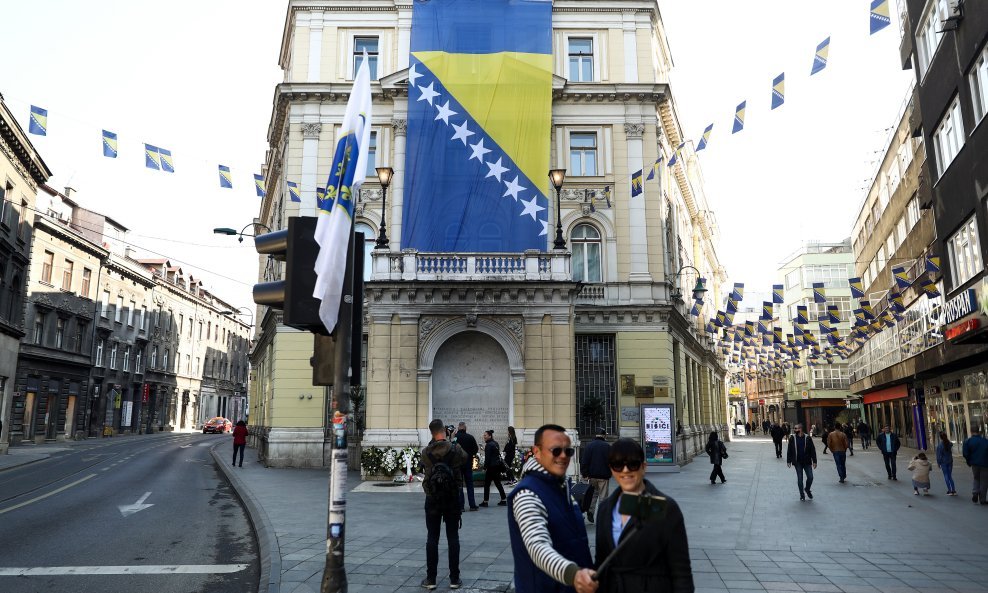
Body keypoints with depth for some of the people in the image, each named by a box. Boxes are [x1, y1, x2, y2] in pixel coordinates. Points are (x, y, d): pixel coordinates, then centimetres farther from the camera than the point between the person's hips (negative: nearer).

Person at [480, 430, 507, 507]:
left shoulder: (488, 445, -14)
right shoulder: (496, 443, 12)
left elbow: (487, 458, -16)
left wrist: (485, 467, -12)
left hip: (491, 466, -9)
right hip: (498, 465, 9)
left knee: (486, 483, -2)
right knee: (498, 483, 14)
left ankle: (485, 501, -1)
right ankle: (504, 499, 14)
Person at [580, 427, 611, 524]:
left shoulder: (588, 445, 1)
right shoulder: (607, 446, -6)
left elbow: (584, 461, -2)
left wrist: (584, 473, 1)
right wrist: (610, 473, 10)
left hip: (592, 475, 3)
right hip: (604, 476, -2)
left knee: (593, 494, 17)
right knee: (603, 496, 5)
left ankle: (590, 511, 2)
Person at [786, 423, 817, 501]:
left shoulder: (808, 438, -5)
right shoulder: (792, 438, -3)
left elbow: (812, 450, -1)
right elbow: (789, 450, 1)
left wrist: (814, 461, -3)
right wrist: (789, 461, 0)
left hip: (807, 462, 0)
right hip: (798, 462, 0)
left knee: (810, 477, -1)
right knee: (799, 478, 5)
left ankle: (808, 489, 28)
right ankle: (802, 495, 17)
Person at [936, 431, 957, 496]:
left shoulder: (939, 445, -15)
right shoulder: (949, 443, -3)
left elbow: (939, 455, -11)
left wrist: (938, 463, -2)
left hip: (943, 462, -4)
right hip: (950, 461, 4)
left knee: (946, 476, 3)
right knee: (950, 476, 12)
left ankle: (949, 491, -1)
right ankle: (954, 490, 6)